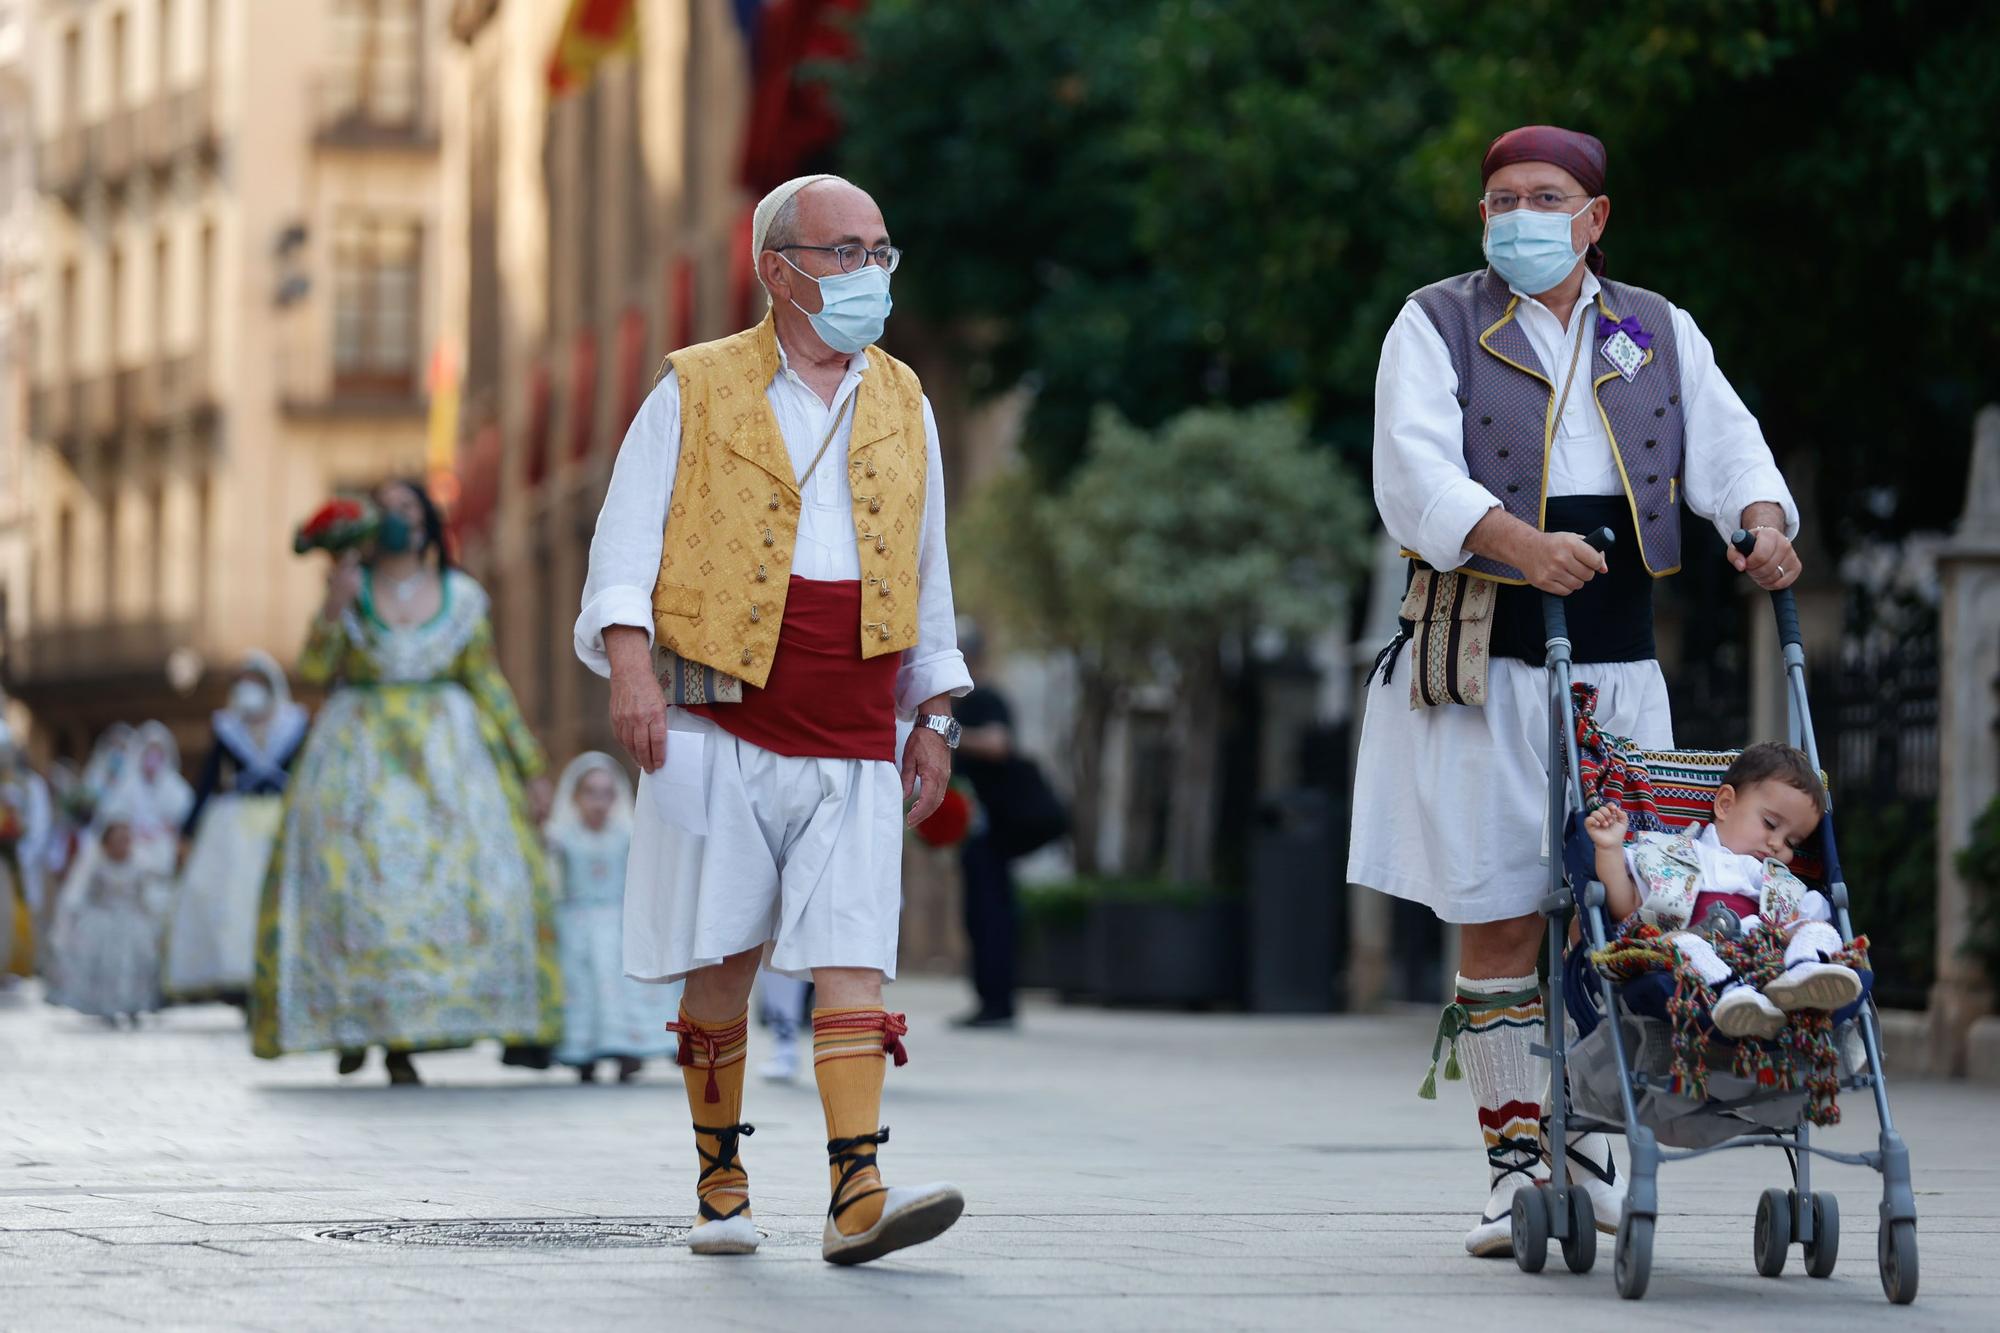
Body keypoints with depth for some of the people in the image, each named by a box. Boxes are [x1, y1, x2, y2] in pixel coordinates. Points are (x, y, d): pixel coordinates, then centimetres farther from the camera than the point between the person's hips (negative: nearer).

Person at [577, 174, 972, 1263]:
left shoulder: (903, 405, 16)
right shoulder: (696, 392, 4)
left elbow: (926, 573, 21)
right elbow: (626, 539, -1)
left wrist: (935, 715, 17)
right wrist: (628, 658, -16)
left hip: (856, 742, 2)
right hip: (722, 724, -2)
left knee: (851, 959, -10)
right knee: (721, 960, 2)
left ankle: (857, 1195, -17)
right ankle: (721, 1184, 15)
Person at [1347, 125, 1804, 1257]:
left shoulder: (1658, 334, 15)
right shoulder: (1436, 326, 3)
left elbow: (1726, 442, 6)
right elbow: (1414, 472, -11)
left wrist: (1764, 518, -18)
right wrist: (1517, 541, -28)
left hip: (1618, 668, 3)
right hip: (1484, 663, -3)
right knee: (1499, 921, -3)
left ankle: (1586, 1144, 14)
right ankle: (1517, 1161, 3)